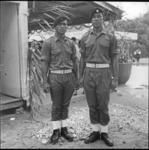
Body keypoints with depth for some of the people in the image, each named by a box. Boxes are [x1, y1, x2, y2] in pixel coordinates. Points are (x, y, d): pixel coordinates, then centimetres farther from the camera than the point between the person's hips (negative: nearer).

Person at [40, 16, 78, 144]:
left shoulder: (70, 43, 7)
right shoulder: (48, 43, -4)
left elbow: (74, 62, 10)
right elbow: (45, 63, -6)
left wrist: (76, 79, 8)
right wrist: (45, 82, -11)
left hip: (69, 76, 3)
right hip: (55, 77, -3)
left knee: (65, 104, 11)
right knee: (56, 105, 4)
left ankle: (64, 129, 23)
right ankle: (56, 131, 18)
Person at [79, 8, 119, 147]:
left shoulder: (110, 37, 2)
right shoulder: (85, 37, 8)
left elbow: (114, 59, 1)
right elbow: (82, 58, 11)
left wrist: (115, 78, -4)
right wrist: (81, 76, 7)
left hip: (104, 74, -2)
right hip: (89, 73, 2)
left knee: (103, 105, 1)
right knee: (92, 105, 7)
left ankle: (104, 132, 17)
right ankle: (95, 131, 20)